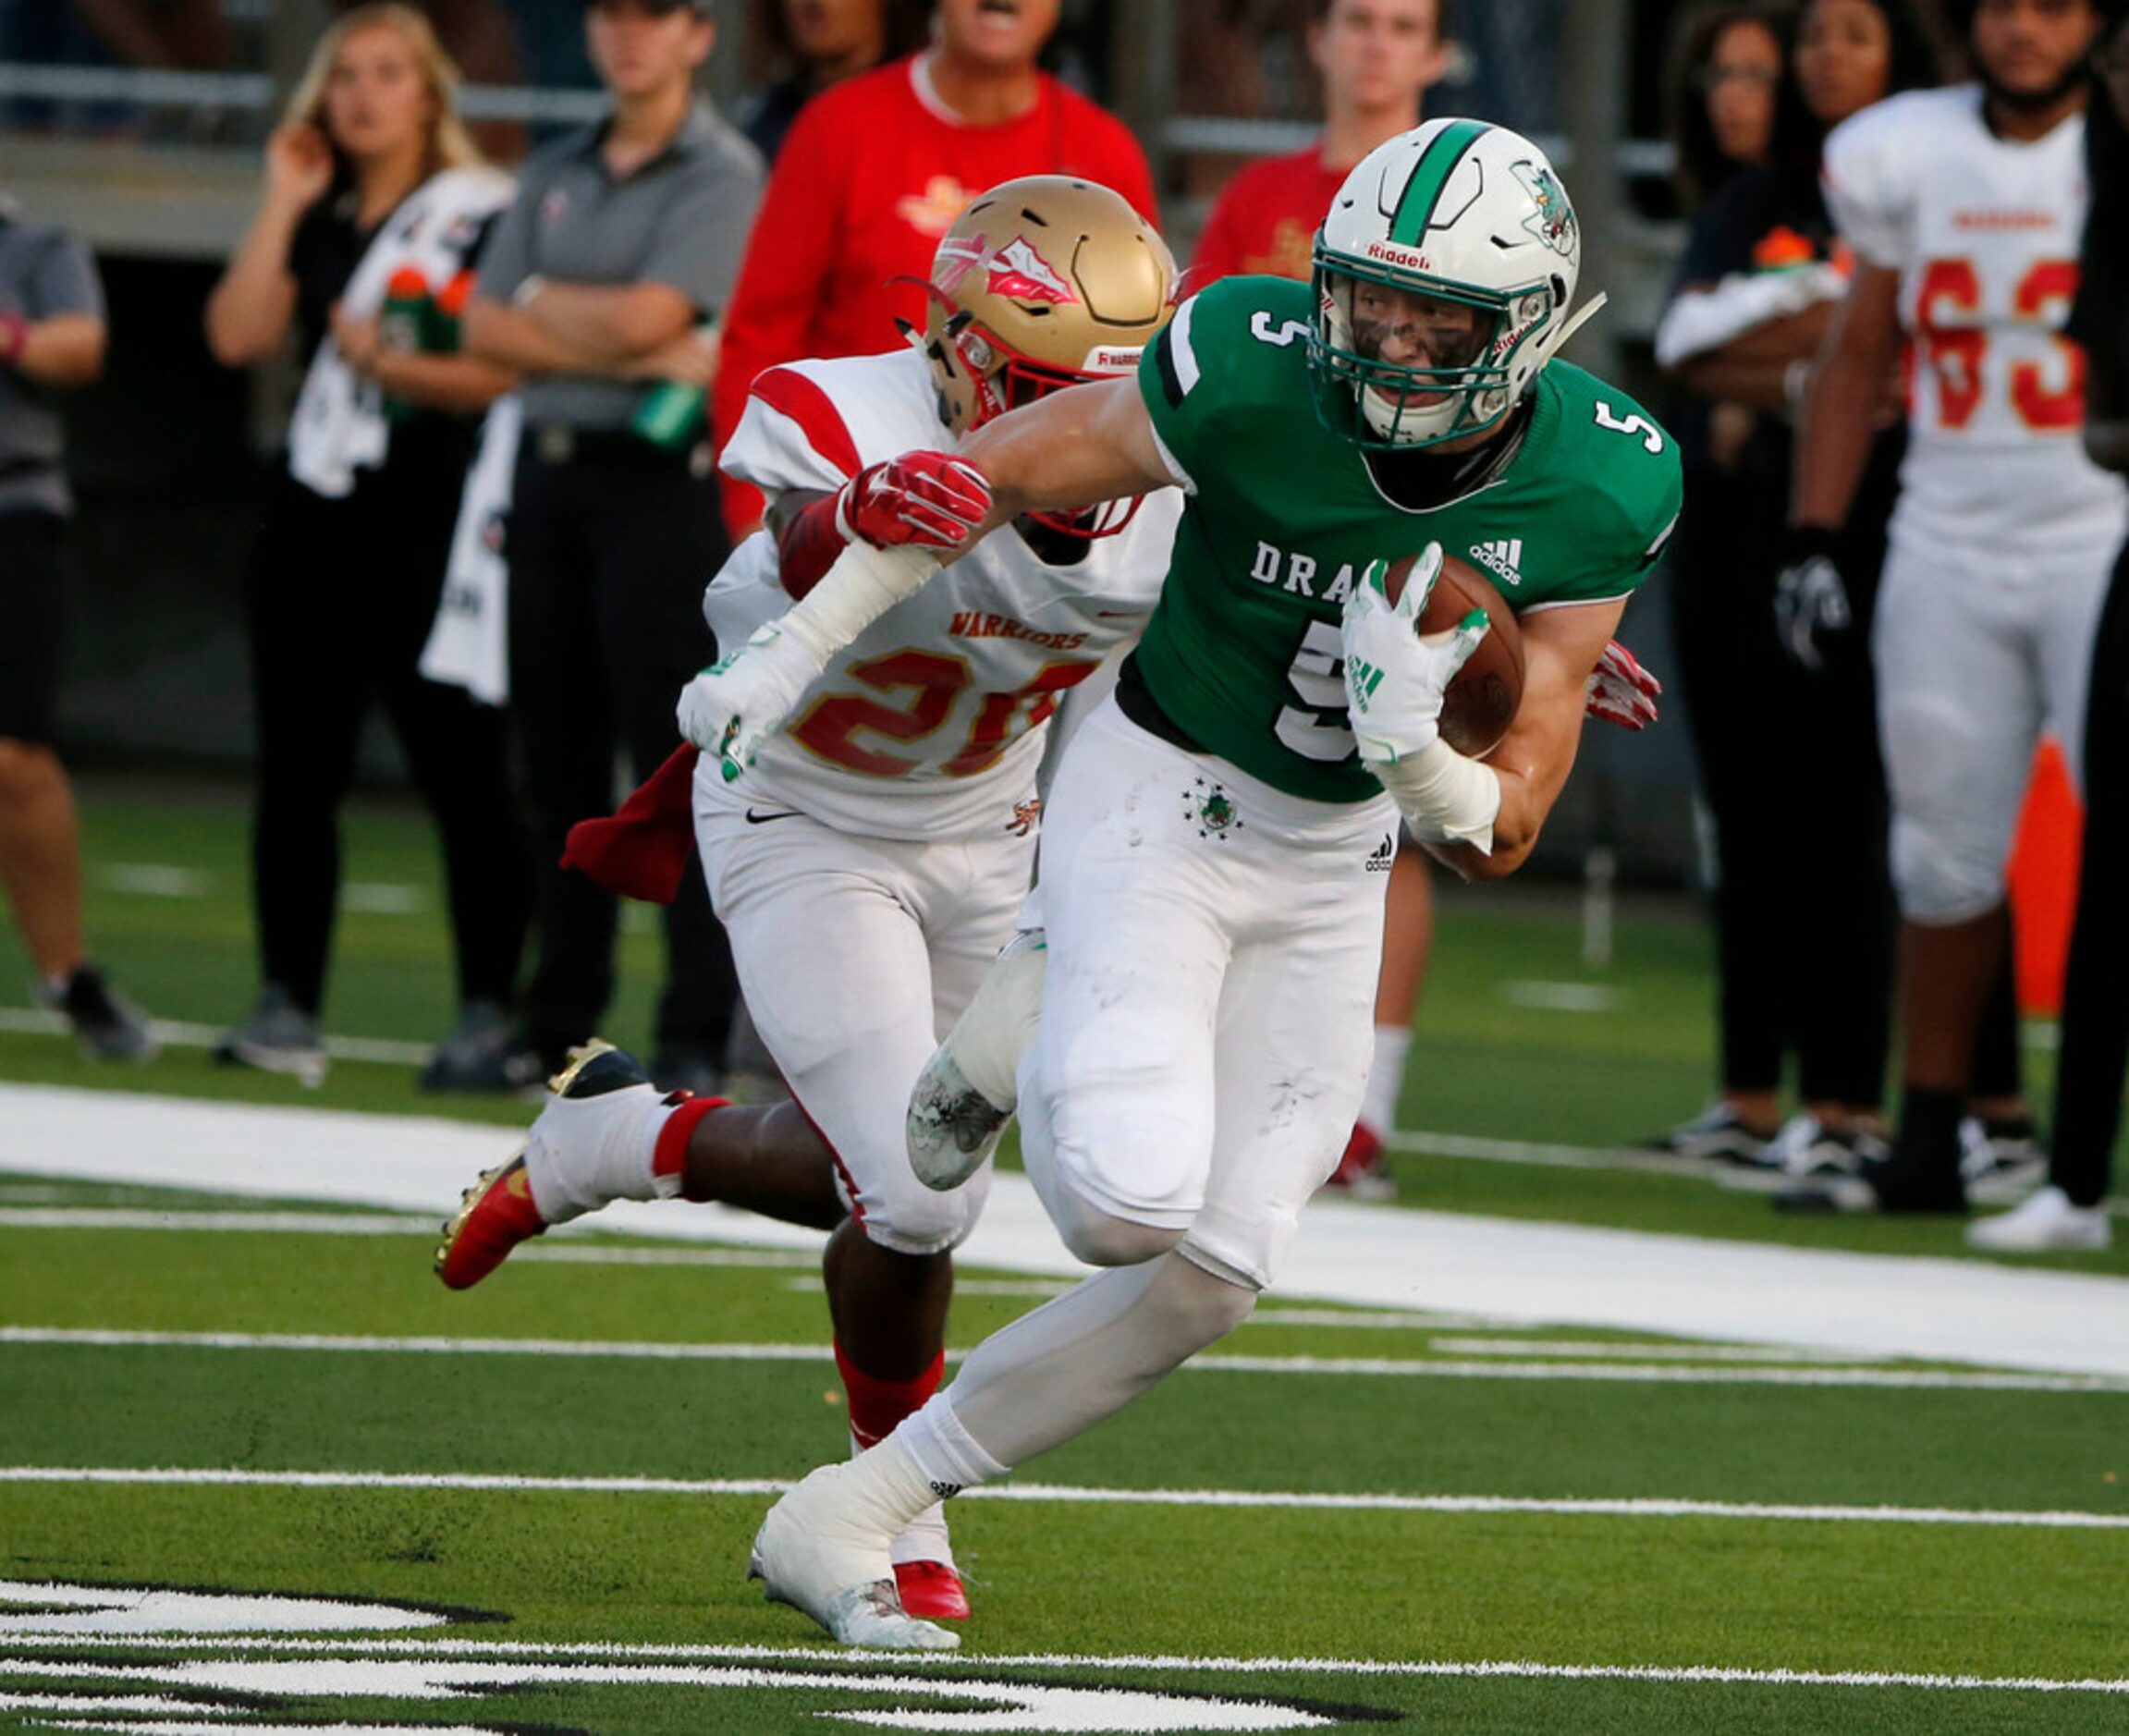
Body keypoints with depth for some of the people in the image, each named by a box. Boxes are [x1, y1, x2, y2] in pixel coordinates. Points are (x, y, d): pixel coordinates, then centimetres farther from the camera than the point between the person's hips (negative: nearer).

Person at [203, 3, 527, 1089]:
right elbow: (238, 338, 2)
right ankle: (287, 1007, 3)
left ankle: (489, 1010, 0)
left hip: (433, 521, -6)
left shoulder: (481, 217, -2)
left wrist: (393, 365, -15)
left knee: (461, 773, -4)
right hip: (313, 517, 6)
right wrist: (283, 206, 2)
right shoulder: (318, 222, 16)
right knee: (296, 769, 1)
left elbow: (511, 375, -9)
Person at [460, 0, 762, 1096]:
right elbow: (488, 329, 5)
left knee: (674, 760, -9)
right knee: (556, 762, 8)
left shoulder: (724, 175, -2)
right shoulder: (555, 175, 17)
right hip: (548, 473, 7)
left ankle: (697, 1036, -10)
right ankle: (556, 1025, 13)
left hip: (659, 481, -7)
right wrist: (631, 356, -7)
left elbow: (646, 314, -14)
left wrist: (545, 299, 3)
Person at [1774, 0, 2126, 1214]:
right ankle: (1928, 1146, 18)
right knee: (1946, 859, 8)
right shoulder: (1910, 156, 7)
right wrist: (1814, 540, 11)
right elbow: (1862, 353, 16)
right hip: (1947, 552, 4)